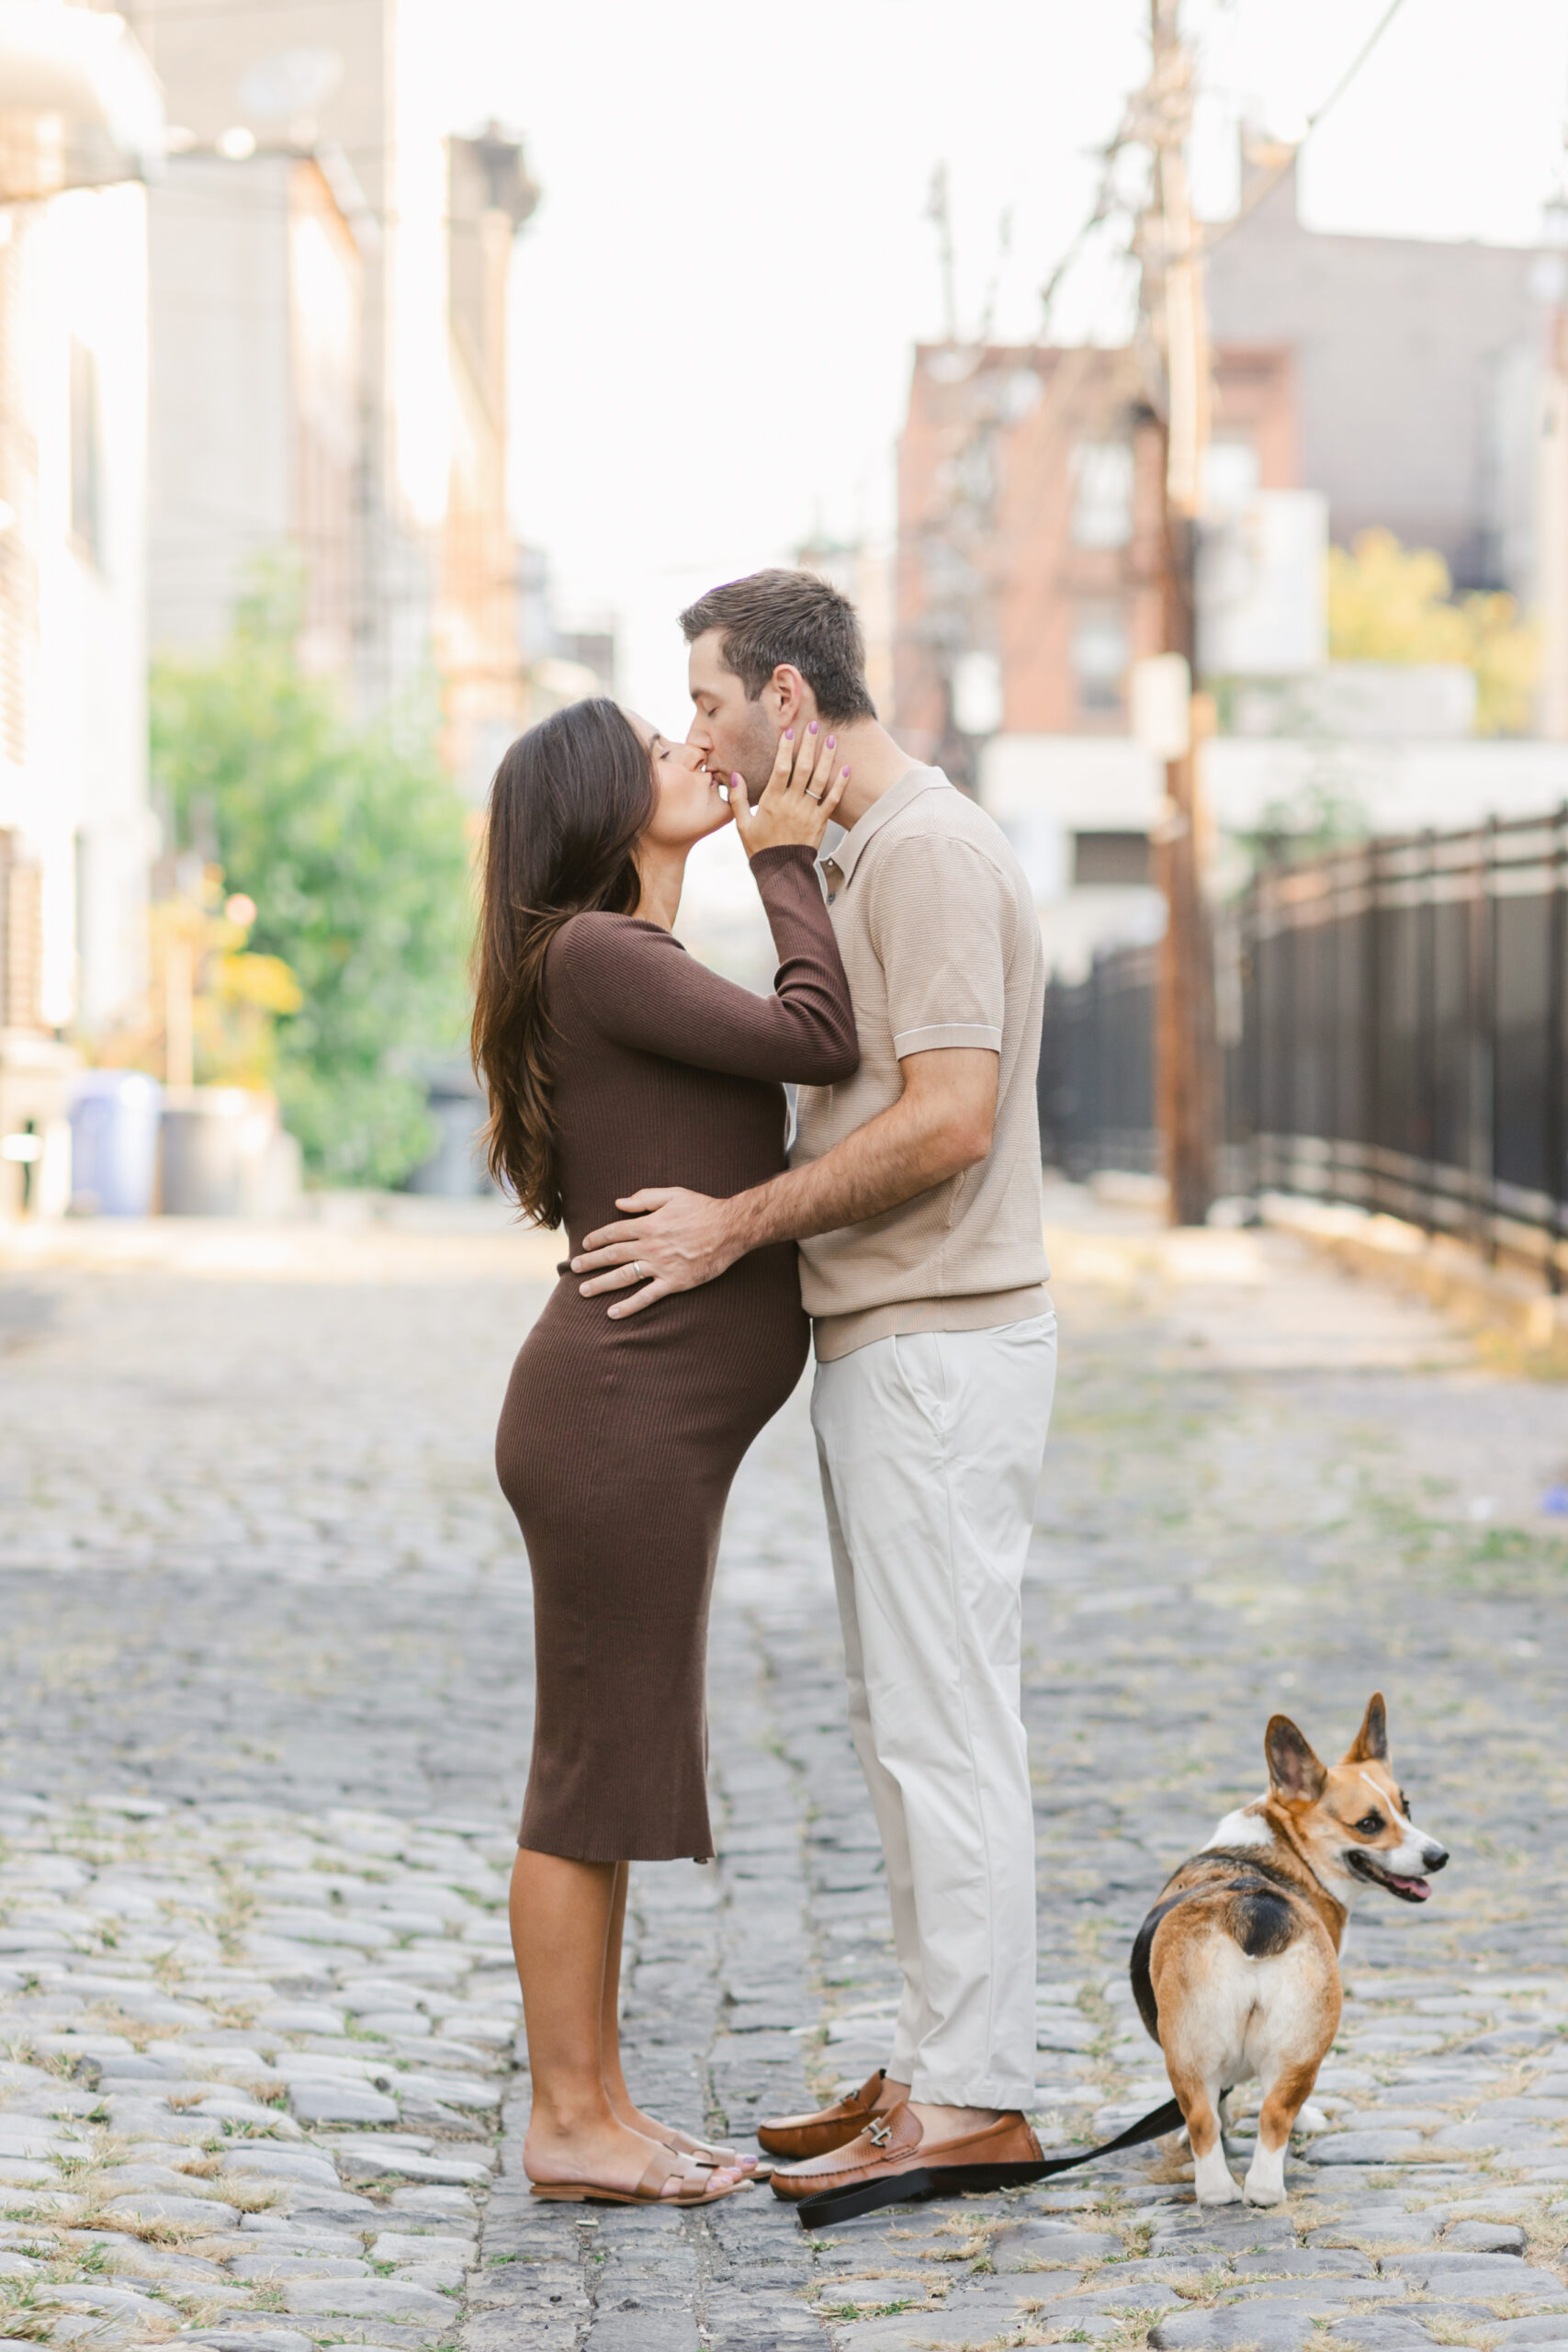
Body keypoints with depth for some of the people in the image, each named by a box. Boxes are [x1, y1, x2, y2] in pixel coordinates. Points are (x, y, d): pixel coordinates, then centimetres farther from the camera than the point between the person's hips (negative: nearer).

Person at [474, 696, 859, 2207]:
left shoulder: (633, 964, 18)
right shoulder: (590, 956, -13)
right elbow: (819, 1042, -19)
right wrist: (784, 857, -8)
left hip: (652, 1425, 10)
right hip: (615, 1417, -10)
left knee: (614, 1776, 13)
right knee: (593, 1774, -3)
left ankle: (600, 2107, 19)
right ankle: (569, 2124, 4)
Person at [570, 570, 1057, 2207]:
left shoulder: (930, 852, -15)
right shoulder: (863, 856, 18)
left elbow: (948, 1118, -24)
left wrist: (734, 1226, -19)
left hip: (938, 1344, -11)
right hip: (884, 1339, 11)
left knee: (943, 1721, -7)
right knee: (903, 1722, 13)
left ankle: (973, 2098, -2)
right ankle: (938, 2064, 20)